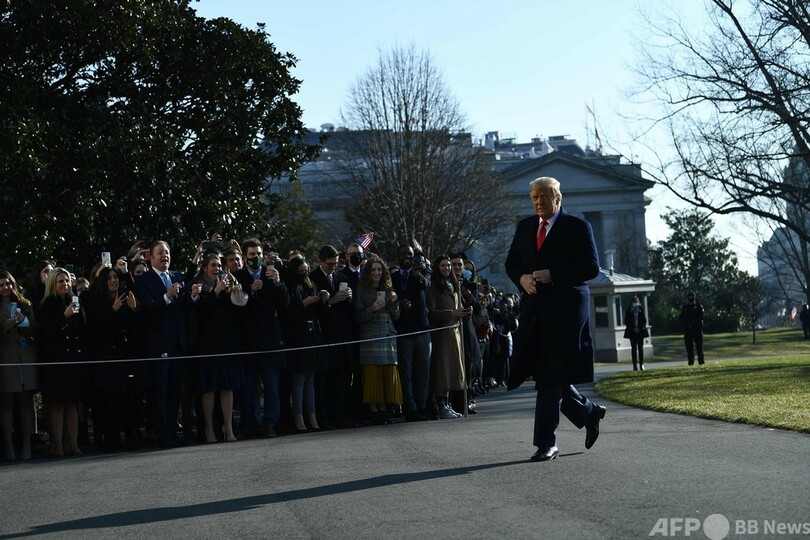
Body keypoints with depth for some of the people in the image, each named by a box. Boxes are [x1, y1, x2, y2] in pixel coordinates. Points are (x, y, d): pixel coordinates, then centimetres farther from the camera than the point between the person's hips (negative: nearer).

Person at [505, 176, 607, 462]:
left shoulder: (577, 227, -2)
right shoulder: (524, 227, 15)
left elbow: (591, 267, -8)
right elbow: (511, 263, 18)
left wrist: (553, 275, -17)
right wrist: (523, 278, -5)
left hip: (566, 308, -6)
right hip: (535, 309, 6)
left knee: (552, 376, -8)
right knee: (543, 373, 7)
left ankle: (546, 442, -3)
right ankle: (589, 412, 29)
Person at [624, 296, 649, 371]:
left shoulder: (641, 310, 6)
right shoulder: (628, 310, 3)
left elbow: (644, 320, 5)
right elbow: (626, 321, 2)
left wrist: (640, 328, -7)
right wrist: (633, 328, -8)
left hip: (640, 331, 1)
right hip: (632, 332, -1)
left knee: (640, 348, 3)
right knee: (634, 348, -1)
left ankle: (641, 365, 6)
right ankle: (635, 365, 0)